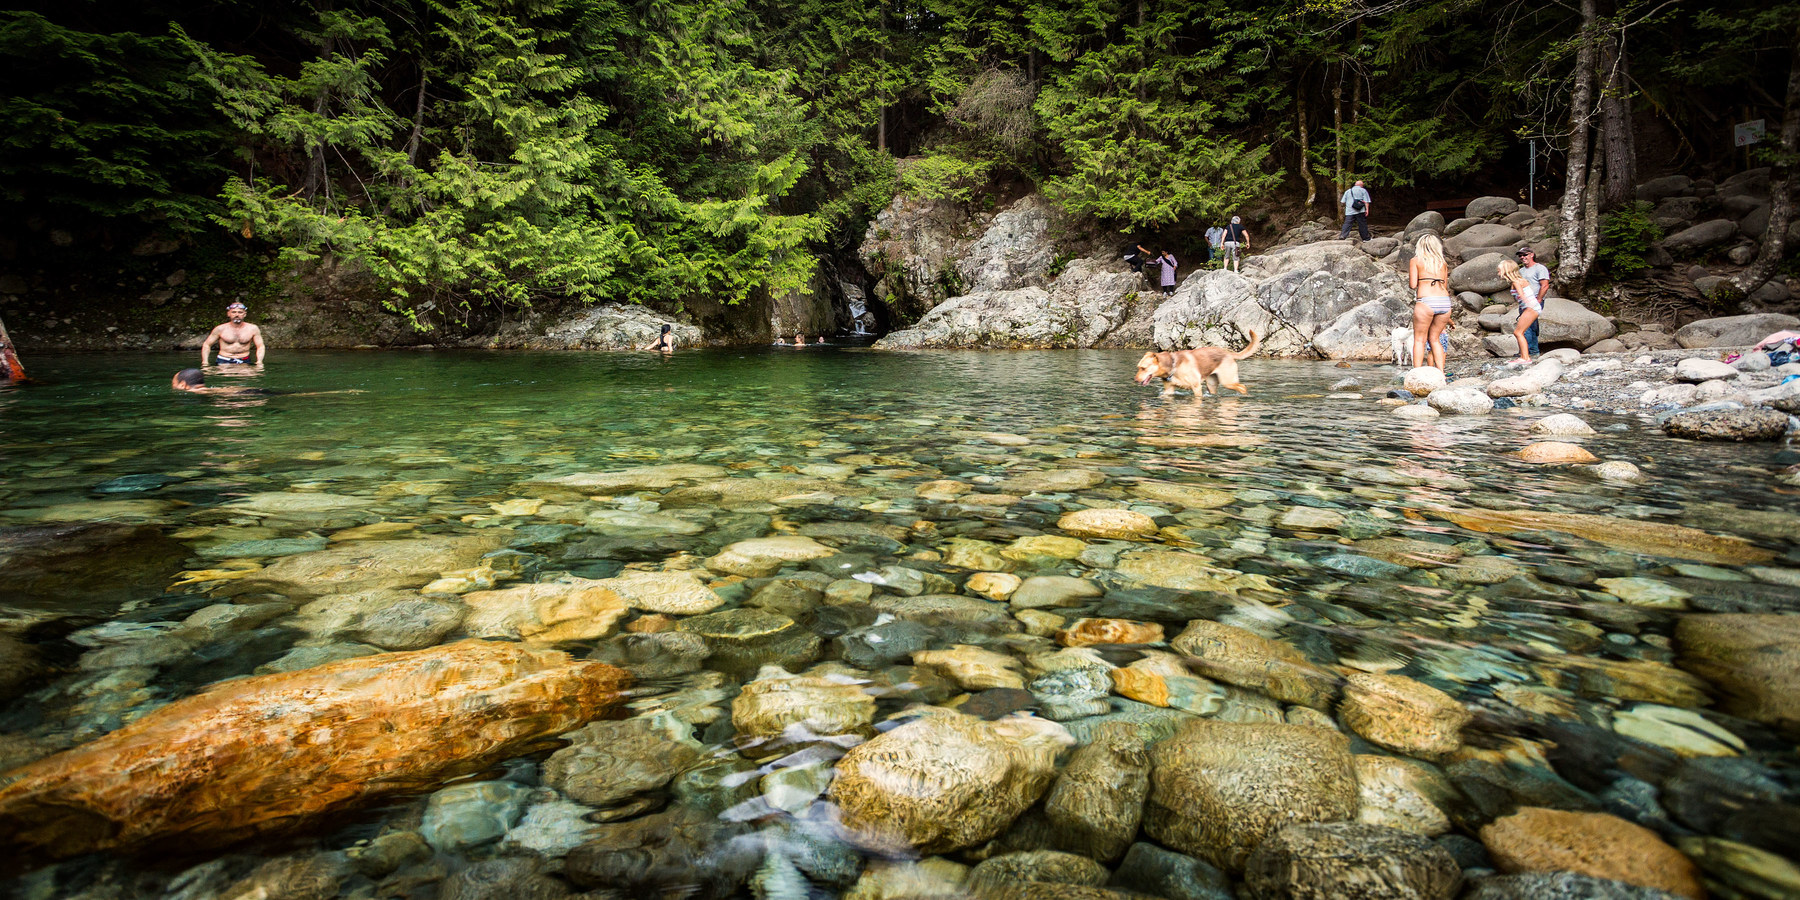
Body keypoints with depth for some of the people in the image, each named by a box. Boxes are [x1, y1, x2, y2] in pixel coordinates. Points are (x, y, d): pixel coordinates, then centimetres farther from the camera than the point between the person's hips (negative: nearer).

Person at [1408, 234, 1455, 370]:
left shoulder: (1416, 260, 7)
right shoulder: (1443, 262, 19)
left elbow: (1413, 284, 0)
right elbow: (1445, 286, 20)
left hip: (1426, 300, -5)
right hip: (1445, 302, 5)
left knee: (1420, 339, 1)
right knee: (1434, 338, 16)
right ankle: (1441, 373, 9)